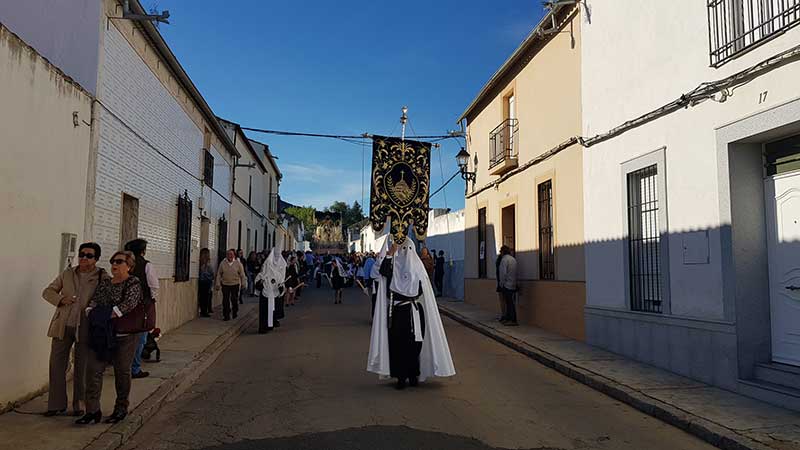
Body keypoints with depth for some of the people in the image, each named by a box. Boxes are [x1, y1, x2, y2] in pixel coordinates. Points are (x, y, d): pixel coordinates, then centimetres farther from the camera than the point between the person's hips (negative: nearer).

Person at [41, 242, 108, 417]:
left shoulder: (103, 277, -3)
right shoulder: (67, 274, 8)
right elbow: (47, 291, 13)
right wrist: (60, 299, -8)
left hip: (85, 328, -3)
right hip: (63, 326, 3)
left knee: (81, 368, 6)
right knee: (57, 364, 5)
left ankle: (79, 405, 20)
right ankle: (57, 404, 18)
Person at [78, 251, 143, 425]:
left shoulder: (134, 283, -5)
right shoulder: (104, 282, 14)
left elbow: (128, 304, -18)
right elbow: (94, 300, 8)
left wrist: (106, 316, -21)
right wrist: (91, 312, -13)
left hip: (124, 335, -5)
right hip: (101, 334, 5)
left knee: (122, 372, 5)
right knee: (93, 369, -2)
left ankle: (121, 409, 20)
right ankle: (93, 411, 5)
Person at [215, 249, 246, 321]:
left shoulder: (238, 263, -3)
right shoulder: (222, 263, -1)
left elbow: (242, 275, 3)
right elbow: (219, 274, 4)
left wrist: (243, 284, 3)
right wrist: (218, 284, 1)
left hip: (235, 285, -1)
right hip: (225, 284, 1)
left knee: (234, 299, 5)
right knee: (225, 300, 0)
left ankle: (235, 312, 30)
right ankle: (226, 316, 9)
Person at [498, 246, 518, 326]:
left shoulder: (504, 259, -13)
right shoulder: (513, 259, 13)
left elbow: (503, 273, -19)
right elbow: (515, 273, 14)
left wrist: (501, 284, -9)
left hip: (506, 285, -8)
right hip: (512, 285, 9)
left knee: (509, 302, -5)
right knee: (509, 302, 14)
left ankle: (513, 321, -4)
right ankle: (508, 318, 20)